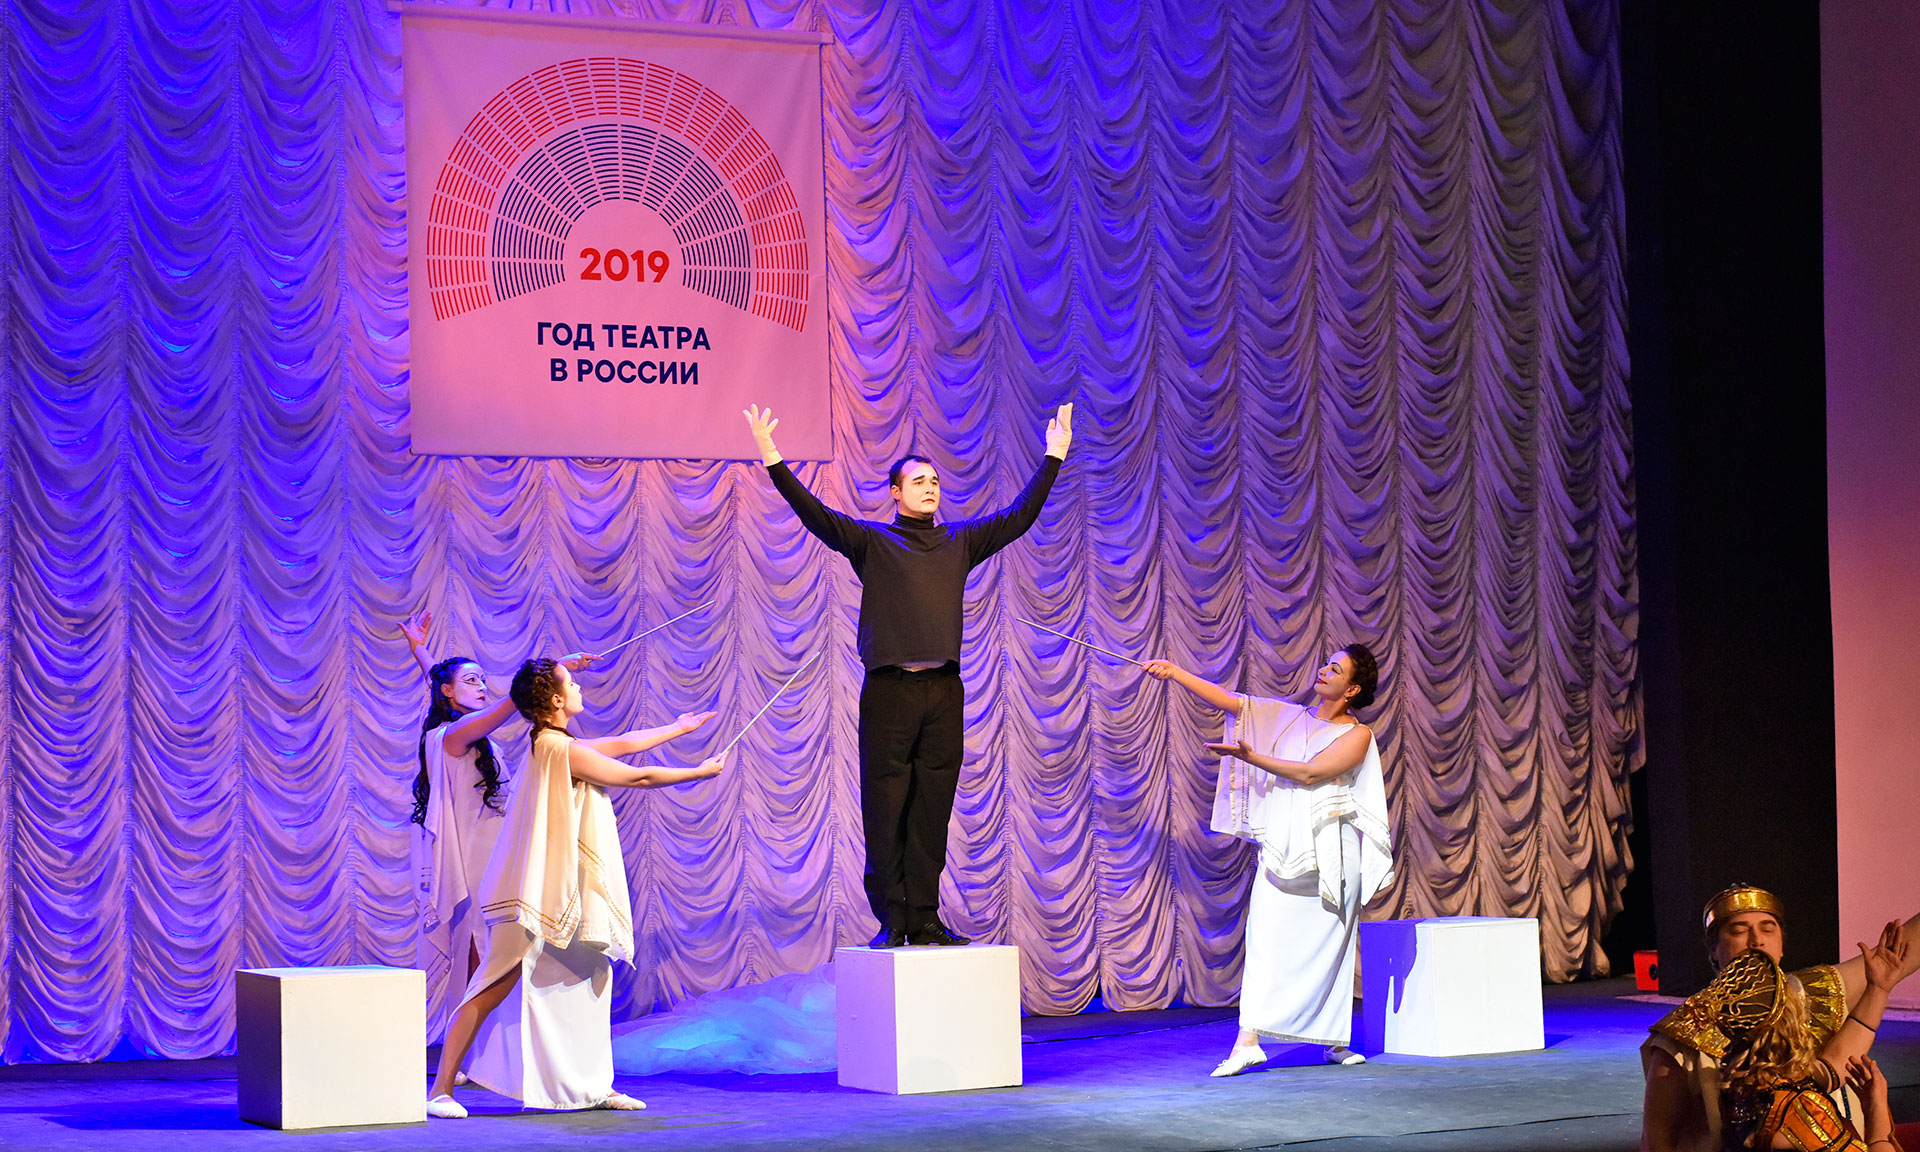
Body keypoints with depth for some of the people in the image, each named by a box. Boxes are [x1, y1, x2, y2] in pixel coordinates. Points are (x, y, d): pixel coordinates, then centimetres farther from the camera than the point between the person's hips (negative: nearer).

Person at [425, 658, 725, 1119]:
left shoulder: (554, 745, 12)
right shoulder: (563, 749, -16)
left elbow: (620, 744, 25)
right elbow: (640, 777, -8)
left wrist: (679, 727, 35)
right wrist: (701, 773, 5)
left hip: (563, 896, 10)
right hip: (534, 898, -10)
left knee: (592, 979, 14)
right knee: (497, 986, -11)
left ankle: (595, 1085, 20)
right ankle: (440, 1089, -10)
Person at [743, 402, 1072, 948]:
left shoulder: (960, 541, 16)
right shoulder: (871, 540, 7)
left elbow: (1019, 516, 19)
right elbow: (816, 515, -5)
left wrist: (1053, 458, 17)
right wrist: (774, 463, -15)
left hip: (943, 691, 3)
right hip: (889, 691, -3)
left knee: (933, 811, 4)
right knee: (885, 810, -3)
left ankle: (925, 919, 7)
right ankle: (890, 920, 1)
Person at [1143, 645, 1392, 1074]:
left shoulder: (1357, 735, 1)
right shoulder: (1287, 716, 14)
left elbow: (1310, 773, -12)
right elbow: (1227, 700, 10)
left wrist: (1251, 756, -14)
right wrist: (1174, 672, 2)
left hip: (1328, 854, -3)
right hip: (1281, 851, 3)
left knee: (1328, 949, 2)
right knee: (1266, 939, -5)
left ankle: (1334, 1042, 8)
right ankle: (1248, 1041, -7)